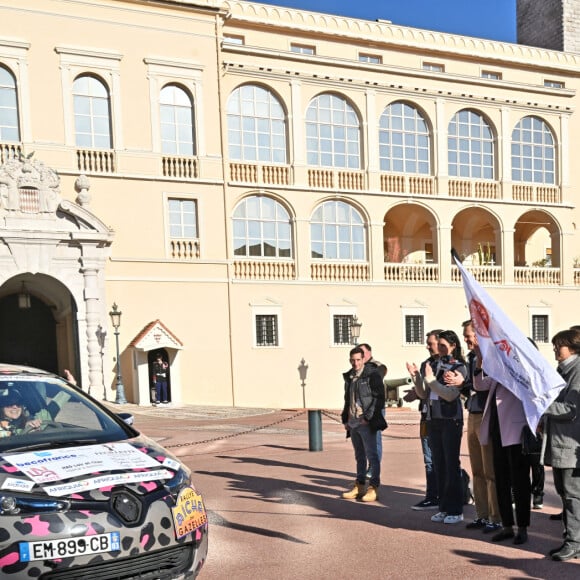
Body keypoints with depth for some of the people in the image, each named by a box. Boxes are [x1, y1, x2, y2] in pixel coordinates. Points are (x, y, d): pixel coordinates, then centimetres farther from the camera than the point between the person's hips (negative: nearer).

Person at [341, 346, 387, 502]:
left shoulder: (372, 375, -7)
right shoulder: (349, 377, 15)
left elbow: (379, 398, -12)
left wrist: (368, 417, -15)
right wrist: (345, 418, 15)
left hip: (366, 422, -7)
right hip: (353, 422, 7)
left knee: (371, 455, -2)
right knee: (359, 456, 14)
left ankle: (374, 488, 2)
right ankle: (359, 486, 20)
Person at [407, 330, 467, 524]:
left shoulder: (459, 367, -6)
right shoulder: (435, 366, 11)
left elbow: (451, 395, -17)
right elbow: (423, 394, 12)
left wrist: (430, 379, -18)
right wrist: (416, 376, -2)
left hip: (451, 420, -6)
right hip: (433, 420, 6)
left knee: (451, 465, -2)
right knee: (439, 465, 10)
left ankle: (456, 510, 6)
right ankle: (444, 508, 19)